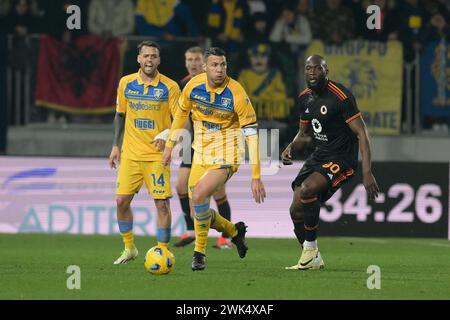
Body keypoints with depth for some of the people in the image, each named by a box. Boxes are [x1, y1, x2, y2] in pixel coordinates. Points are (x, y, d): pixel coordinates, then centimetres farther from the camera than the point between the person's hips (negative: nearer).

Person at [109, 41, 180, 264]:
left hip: (157, 154, -3)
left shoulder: (169, 87, -5)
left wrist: (168, 136, -21)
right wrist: (116, 146, 11)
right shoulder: (126, 84, 4)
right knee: (121, 200, 0)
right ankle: (129, 248, 18)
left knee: (161, 203, -8)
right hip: (130, 153, 3)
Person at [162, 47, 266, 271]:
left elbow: (251, 133, -18)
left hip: (226, 155, -5)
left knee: (199, 196, -24)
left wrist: (256, 177, -20)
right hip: (201, 154, 5)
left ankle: (199, 252, -7)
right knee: (197, 207, 4)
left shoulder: (236, 93, -20)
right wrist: (170, 145, 16)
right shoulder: (194, 85, -7)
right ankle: (234, 231, 32)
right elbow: (181, 112, 13)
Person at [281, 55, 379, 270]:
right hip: (319, 155, 8)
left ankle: (310, 248, -14)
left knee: (307, 189, -30)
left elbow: (361, 133, -19)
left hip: (341, 158, -8)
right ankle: (313, 260, 16)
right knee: (296, 210, -1)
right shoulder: (305, 98, 6)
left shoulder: (340, 96, -18)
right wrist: (290, 148, -3)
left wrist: (367, 173, -26)